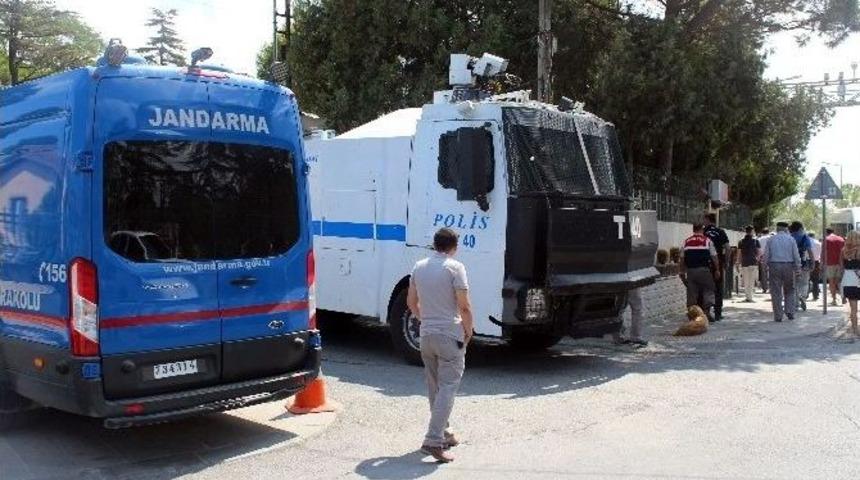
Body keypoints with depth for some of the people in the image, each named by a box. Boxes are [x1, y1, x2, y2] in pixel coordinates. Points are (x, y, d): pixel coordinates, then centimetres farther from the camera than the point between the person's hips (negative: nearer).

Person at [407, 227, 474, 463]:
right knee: (447, 387, -5)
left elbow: (411, 302, 15)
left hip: (426, 335, 7)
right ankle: (433, 441, -12)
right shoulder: (455, 267, -12)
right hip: (449, 335, -6)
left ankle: (443, 433, 27)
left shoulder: (419, 266, 8)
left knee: (434, 387, 17)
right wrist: (469, 331, 0)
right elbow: (464, 306, -14)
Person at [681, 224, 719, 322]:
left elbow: (682, 258, 10)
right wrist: (717, 270, 7)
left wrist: (682, 272, 17)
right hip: (704, 270, -3)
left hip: (690, 271, 3)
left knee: (691, 292, 7)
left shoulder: (686, 242, 8)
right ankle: (706, 312, -1)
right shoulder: (707, 241, 0)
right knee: (708, 290, 8)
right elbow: (714, 257, 0)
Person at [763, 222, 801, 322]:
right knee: (790, 290, 16)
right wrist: (798, 268, 6)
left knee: (776, 292, 3)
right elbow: (796, 255, 0)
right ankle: (790, 311, 2)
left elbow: (766, 255, 1)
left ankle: (778, 316, 2)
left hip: (774, 266, 0)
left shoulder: (771, 240, 3)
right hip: (788, 266, 0)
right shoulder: (791, 239, 2)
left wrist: (766, 268, 9)